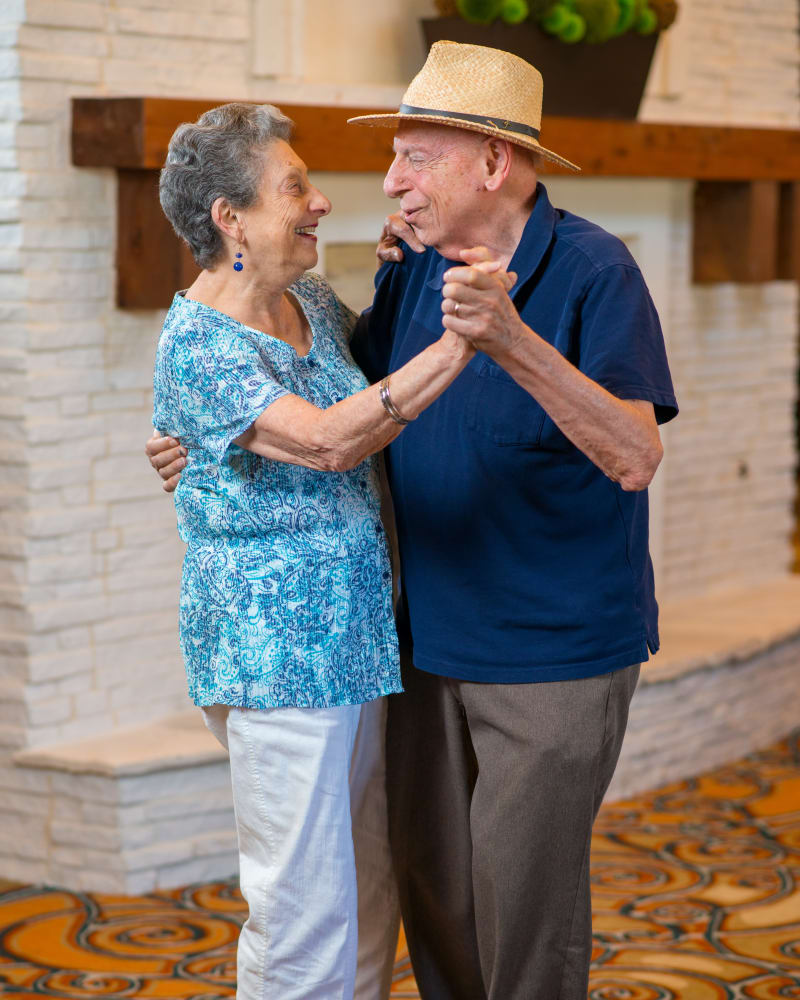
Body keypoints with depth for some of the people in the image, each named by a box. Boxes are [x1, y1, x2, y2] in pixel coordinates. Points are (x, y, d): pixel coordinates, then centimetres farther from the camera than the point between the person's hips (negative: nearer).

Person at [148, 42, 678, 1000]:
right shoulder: (415, 266, 2)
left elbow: (634, 458, -29)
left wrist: (513, 343, -41)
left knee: (523, 885, -1)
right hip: (432, 634, 6)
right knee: (431, 874, 14)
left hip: (555, 651, -6)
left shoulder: (595, 271, -17)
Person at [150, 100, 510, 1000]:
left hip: (358, 636, 9)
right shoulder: (198, 344, -16)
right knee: (305, 903, -5)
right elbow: (330, 441, -30)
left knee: (368, 890, 15)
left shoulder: (311, 302, 9)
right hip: (273, 651, -9)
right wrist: (461, 341, -33)